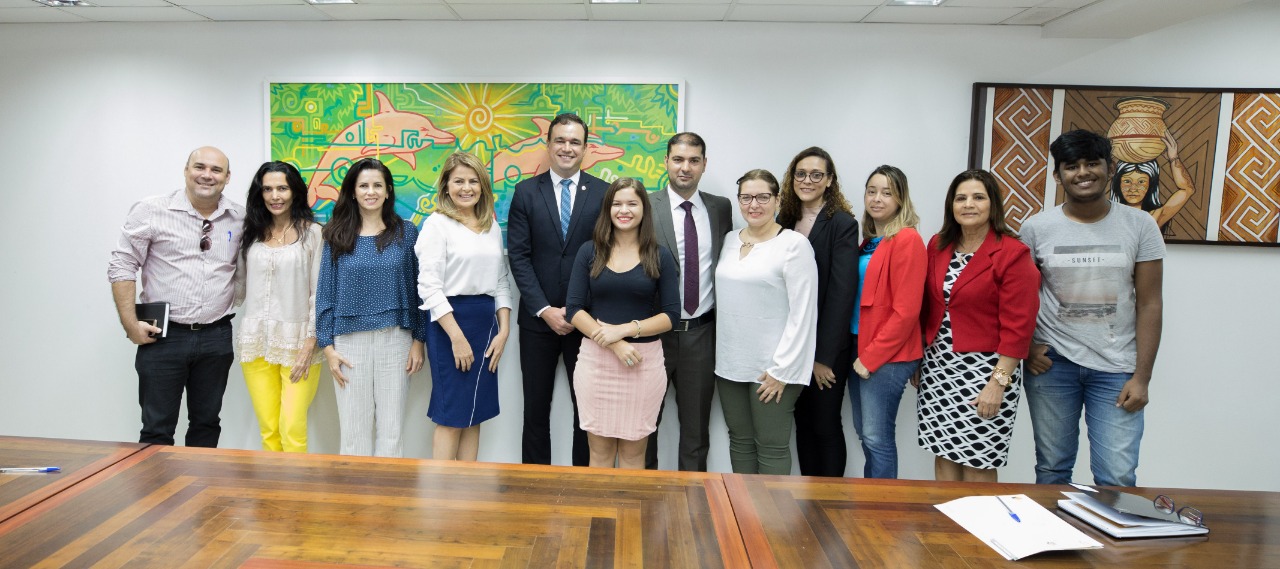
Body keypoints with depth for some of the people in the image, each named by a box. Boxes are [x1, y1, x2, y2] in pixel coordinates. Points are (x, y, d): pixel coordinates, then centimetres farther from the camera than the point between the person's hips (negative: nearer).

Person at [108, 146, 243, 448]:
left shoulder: (240, 219, 4)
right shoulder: (151, 211, -5)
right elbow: (121, 267, -4)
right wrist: (131, 325, -8)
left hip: (216, 336, 3)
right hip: (162, 335, -3)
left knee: (207, 424, 14)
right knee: (157, 429, 5)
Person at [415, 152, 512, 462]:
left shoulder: (492, 227, 12)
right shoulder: (437, 224, -5)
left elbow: (501, 282, 13)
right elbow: (429, 286, -12)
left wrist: (503, 331, 2)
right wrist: (457, 336, -17)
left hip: (487, 321, 6)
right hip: (450, 321, -6)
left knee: (475, 413, 10)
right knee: (451, 415, -1)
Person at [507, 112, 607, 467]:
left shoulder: (603, 193, 1)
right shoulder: (526, 191, 2)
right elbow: (518, 255, -3)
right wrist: (545, 310, -11)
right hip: (538, 318, 1)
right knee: (536, 408, 10)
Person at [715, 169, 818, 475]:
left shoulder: (795, 244, -9)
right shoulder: (729, 241, 10)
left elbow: (803, 313, -12)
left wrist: (781, 369, -14)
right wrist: (720, 357, 7)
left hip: (772, 367, -6)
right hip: (730, 364, 6)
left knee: (771, 448, 4)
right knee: (740, 442, 15)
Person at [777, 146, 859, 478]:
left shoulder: (842, 224, -9)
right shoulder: (785, 221, 8)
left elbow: (842, 292, -14)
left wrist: (823, 355, -15)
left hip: (827, 347, -5)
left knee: (825, 424, 4)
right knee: (803, 423, 13)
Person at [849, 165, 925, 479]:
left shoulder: (907, 240, -12)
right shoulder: (869, 242, 13)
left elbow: (906, 310, -16)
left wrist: (871, 356, -14)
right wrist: (861, 354, 8)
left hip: (887, 356, -8)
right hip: (861, 351, 8)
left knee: (877, 437, -1)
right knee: (863, 431, 14)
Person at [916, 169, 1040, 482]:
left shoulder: (1012, 254, -9)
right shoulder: (937, 246, 8)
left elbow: (1017, 326, -13)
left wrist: (998, 382, -16)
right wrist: (917, 360, 11)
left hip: (984, 368, -5)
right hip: (937, 366, 5)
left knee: (977, 462, 2)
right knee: (944, 455, 10)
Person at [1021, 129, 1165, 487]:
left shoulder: (1140, 226, 0)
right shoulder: (1037, 228, 0)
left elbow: (1149, 304, 0)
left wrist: (1142, 377, -4)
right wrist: (1027, 348, -10)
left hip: (1117, 368, 0)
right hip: (1052, 363, 0)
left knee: (1118, 478, -1)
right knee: (1052, 470, 9)